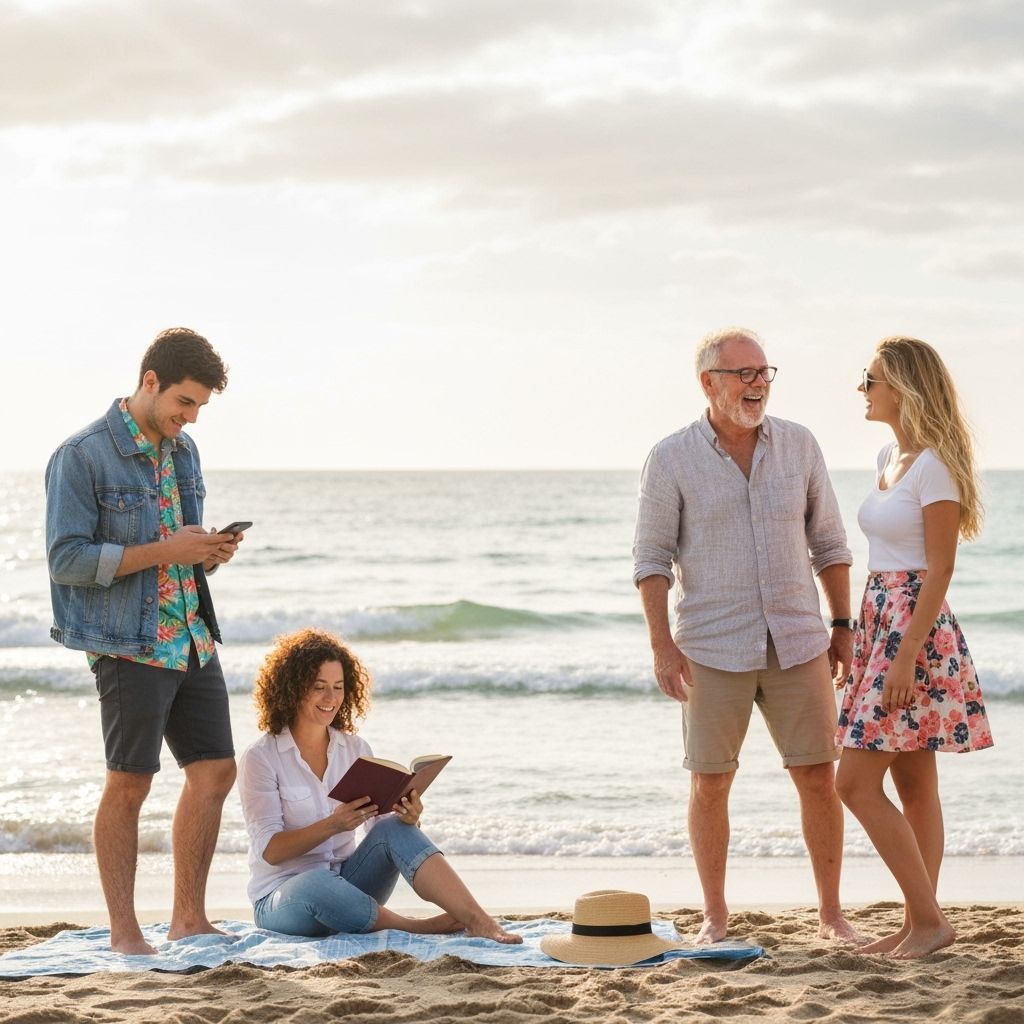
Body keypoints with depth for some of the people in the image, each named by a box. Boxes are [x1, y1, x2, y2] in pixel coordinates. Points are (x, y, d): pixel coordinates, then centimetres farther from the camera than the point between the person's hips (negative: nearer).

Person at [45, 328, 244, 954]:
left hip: (193, 638, 8)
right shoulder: (83, 456, -11)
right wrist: (163, 551, -20)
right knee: (129, 784, -4)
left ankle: (189, 916, 18)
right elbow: (67, 559, -15)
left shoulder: (183, 451, 14)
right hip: (130, 645, -8)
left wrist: (211, 553, 1)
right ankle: (124, 931, 6)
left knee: (215, 770, 7)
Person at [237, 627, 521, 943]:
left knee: (396, 829, -25)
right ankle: (418, 927, -26)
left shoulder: (355, 749, 8)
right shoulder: (260, 759, -8)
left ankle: (479, 921, -36)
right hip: (280, 899, -4)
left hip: (347, 887, 4)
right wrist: (333, 825, -31)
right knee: (317, 884, -41)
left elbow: (380, 826, 1)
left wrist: (408, 819, -23)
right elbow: (269, 850, -16)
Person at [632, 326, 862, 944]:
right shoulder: (673, 459, -3)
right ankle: (715, 915, 17)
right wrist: (661, 644, -10)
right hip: (713, 649, -2)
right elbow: (652, 557, -2)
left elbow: (828, 541, 12)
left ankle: (832, 912, 15)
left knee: (819, 777, 2)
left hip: (797, 644, 2)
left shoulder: (799, 445, 4)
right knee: (710, 783, 3)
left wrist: (843, 626, 9)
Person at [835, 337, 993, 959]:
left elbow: (939, 568, -17)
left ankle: (928, 917, -4)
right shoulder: (889, 458, 13)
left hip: (916, 628, -9)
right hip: (880, 622, 9)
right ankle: (919, 924, 14)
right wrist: (861, 644, 20)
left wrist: (906, 655, -21)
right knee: (914, 787, 10)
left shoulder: (934, 464, -14)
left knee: (856, 784, -11)